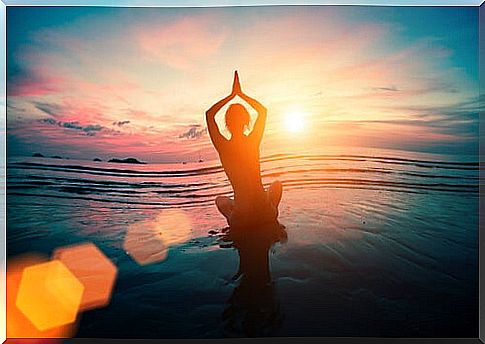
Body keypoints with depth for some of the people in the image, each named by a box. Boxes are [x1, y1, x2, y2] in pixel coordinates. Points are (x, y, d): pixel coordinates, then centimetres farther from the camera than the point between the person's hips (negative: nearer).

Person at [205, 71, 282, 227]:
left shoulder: (223, 147, -12)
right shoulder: (253, 142, -9)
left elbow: (209, 114, 4)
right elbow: (263, 110, 11)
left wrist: (232, 95, 9)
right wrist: (240, 94, 14)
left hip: (241, 218, 0)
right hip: (265, 213, 0)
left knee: (220, 200, 34)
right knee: (277, 184, 33)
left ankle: (236, 223, 15)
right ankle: (271, 221, 23)